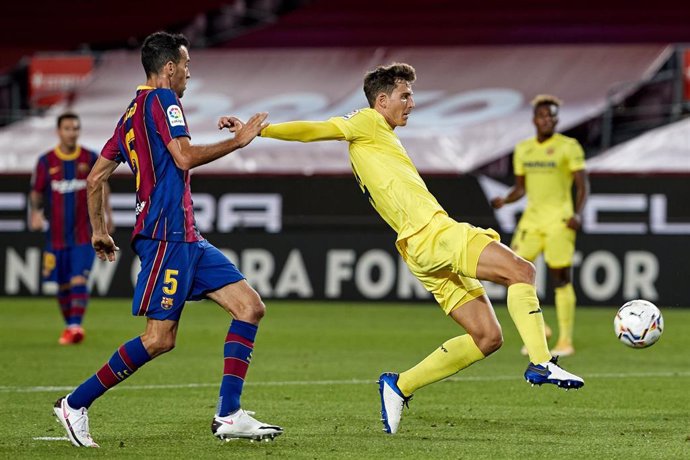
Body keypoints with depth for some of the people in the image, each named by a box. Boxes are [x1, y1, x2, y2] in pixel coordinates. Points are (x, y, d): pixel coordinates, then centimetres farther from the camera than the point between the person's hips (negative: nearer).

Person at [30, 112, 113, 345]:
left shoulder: (90, 158, 1)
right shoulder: (46, 161, 1)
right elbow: (36, 193, 7)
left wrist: (107, 214, 9)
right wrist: (35, 212, -11)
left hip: (84, 235, -2)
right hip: (56, 236, 2)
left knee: (79, 280, -15)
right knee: (63, 285, 9)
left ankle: (76, 326, -21)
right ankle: (69, 326, 25)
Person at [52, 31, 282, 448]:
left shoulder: (133, 113, 20)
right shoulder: (162, 99, -7)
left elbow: (95, 178, 21)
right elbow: (185, 157, -19)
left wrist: (99, 230, 28)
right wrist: (238, 140, -9)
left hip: (187, 239, 10)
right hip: (166, 236, -10)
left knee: (251, 307, 2)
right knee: (160, 338, -12)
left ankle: (229, 416, -3)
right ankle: (76, 404, -1)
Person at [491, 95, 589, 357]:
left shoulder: (568, 147, -4)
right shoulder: (523, 149, 12)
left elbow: (583, 185, -6)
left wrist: (578, 213, -22)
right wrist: (504, 200, -2)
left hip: (559, 219, -5)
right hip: (531, 219, 5)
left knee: (561, 280, -5)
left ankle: (566, 341, 1)